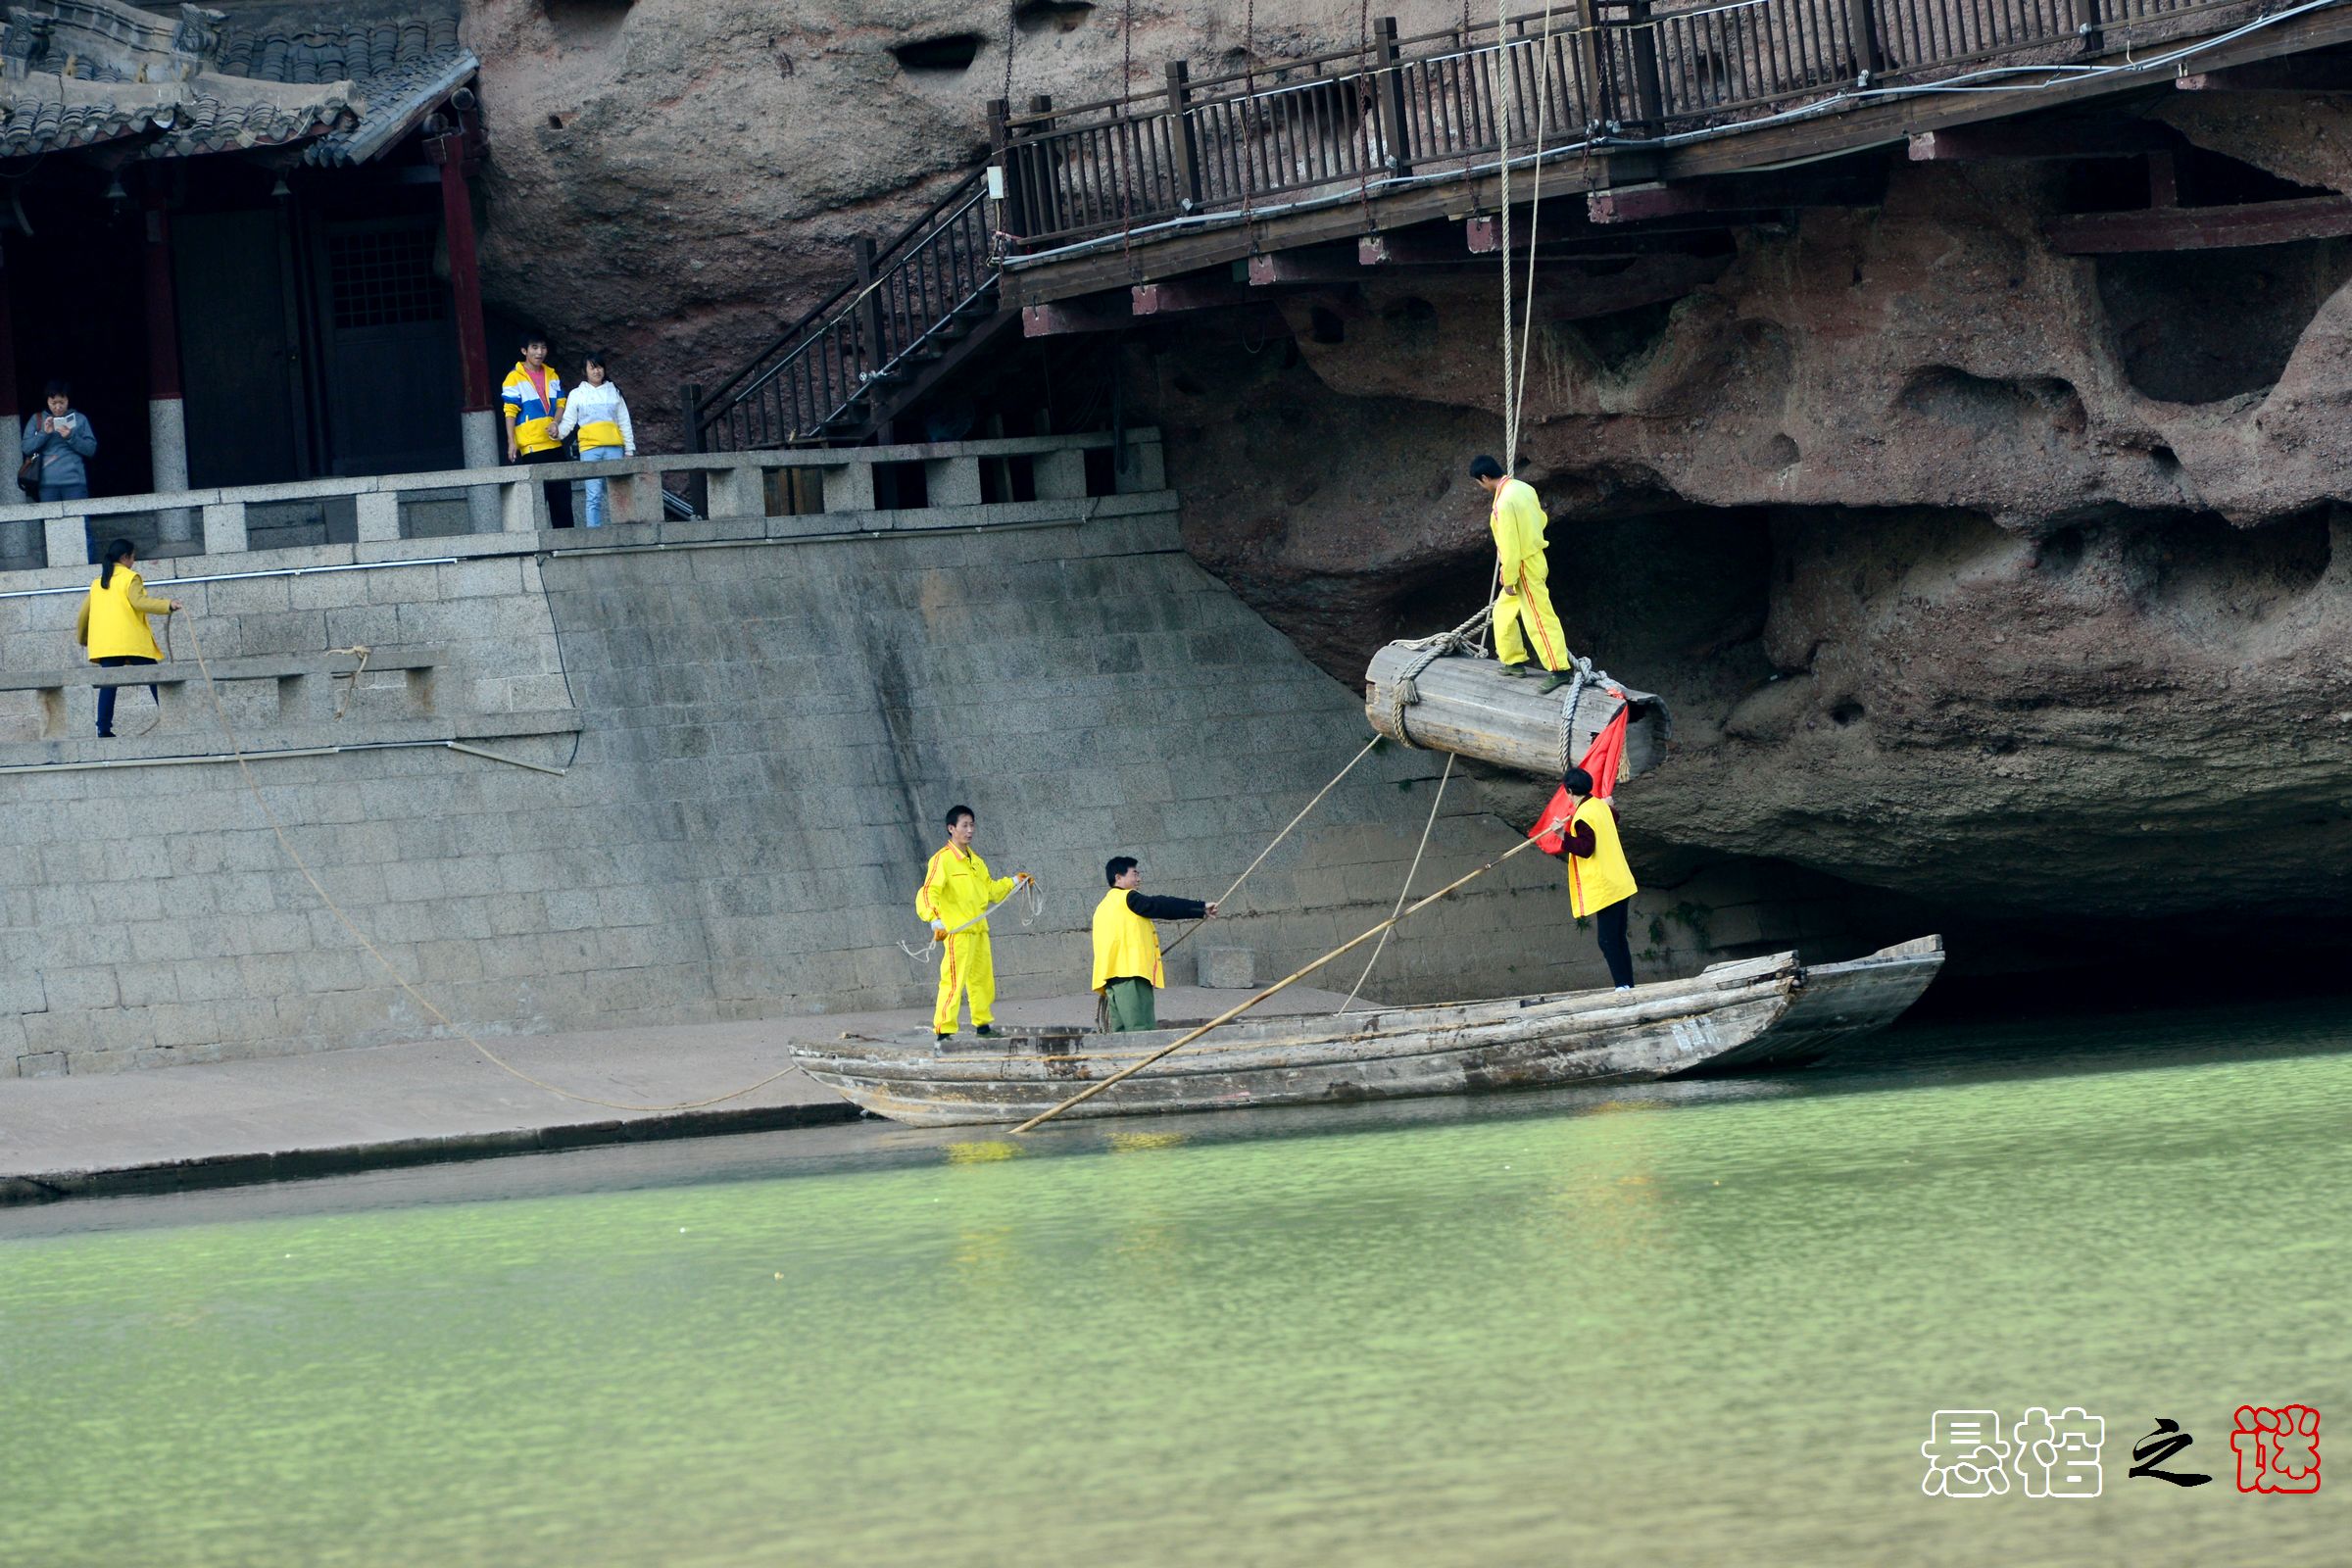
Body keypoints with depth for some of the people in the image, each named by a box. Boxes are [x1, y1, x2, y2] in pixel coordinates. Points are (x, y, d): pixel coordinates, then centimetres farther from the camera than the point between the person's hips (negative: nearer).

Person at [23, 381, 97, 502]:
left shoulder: (80, 419, 10)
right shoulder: (37, 420, 13)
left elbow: (91, 449, 4)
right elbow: (27, 448, 6)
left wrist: (71, 437, -11)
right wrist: (44, 433, -9)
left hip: (75, 482, -1)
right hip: (47, 483, 1)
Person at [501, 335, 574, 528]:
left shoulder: (552, 376, 14)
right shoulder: (515, 378, -3)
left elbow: (560, 403, 11)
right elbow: (510, 412, -6)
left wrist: (555, 424, -10)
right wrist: (511, 442, -13)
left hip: (554, 444, 6)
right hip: (531, 446, -6)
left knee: (562, 493, 6)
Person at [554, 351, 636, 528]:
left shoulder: (613, 392, 17)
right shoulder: (577, 394, 12)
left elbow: (624, 423, 17)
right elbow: (568, 421, 7)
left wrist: (629, 450, 11)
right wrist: (558, 432, -15)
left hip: (614, 448, 2)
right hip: (590, 448, -2)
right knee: (594, 496, -9)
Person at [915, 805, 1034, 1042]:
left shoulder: (975, 860, 16)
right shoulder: (943, 860, -10)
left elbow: (991, 889, 30)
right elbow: (927, 893, -20)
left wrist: (1014, 881, 19)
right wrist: (936, 921, -33)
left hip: (979, 930, 8)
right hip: (956, 931, -8)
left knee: (983, 978, 16)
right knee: (954, 981, -13)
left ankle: (982, 1024, 29)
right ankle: (944, 1030, -12)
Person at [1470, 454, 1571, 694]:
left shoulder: (1503, 503, -26)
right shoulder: (1523, 488, 2)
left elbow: (1509, 546, -24)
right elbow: (1541, 519, 16)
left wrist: (1509, 580, -16)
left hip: (1524, 567, -10)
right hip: (1534, 556, 10)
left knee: (1540, 619, -6)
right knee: (1503, 611, 22)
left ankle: (1559, 671, -4)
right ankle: (1514, 661, 29)